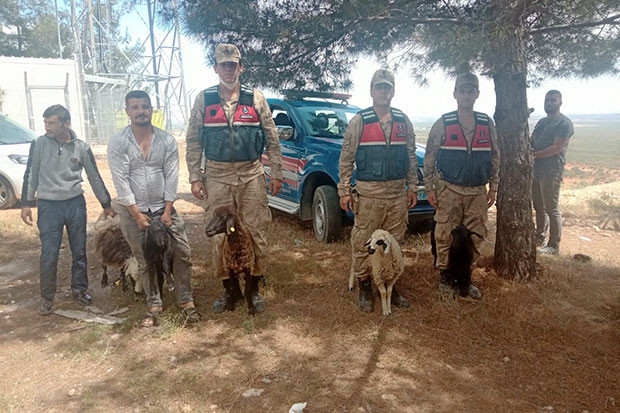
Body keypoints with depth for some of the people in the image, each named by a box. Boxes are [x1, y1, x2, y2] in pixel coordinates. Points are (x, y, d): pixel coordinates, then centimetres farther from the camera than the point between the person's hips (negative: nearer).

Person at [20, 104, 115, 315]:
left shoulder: (81, 147, -3)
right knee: (49, 255, 1)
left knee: (79, 251, 9)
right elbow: (30, 175, 3)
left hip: (76, 204, 1)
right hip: (49, 206, -1)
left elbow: (95, 177, 5)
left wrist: (106, 204, 9)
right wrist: (26, 203, 0)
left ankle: (79, 289, 27)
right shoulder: (39, 144, -5)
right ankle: (46, 297, 18)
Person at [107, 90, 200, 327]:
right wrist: (136, 214, -15)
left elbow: (171, 176, -4)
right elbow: (121, 181, -11)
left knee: (182, 253, -1)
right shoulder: (117, 143, -6)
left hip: (164, 207, 1)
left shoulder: (167, 140, -1)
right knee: (145, 261, 8)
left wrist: (168, 210, -10)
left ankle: (185, 301, 13)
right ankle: (154, 305, 22)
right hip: (133, 211, -1)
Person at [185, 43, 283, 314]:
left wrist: (276, 174, 2)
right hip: (217, 177, 1)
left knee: (255, 233, 3)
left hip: (251, 175, -1)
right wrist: (195, 177, 0)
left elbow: (272, 139, 5)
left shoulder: (256, 99, 3)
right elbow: (193, 141, 6)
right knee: (220, 236, 5)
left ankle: (254, 288, 19)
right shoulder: (203, 100, 5)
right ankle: (230, 289, 21)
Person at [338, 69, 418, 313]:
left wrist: (412, 187, 10)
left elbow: (412, 157, 14)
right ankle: (364, 288, 16)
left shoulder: (404, 122, 9)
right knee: (363, 243, 1)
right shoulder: (359, 121, -2)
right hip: (368, 193, -4)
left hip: (398, 193, 4)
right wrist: (344, 191, -5)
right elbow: (346, 158, -2)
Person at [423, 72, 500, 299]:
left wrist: (493, 187, 8)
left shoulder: (487, 123, 5)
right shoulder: (443, 123, -3)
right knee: (445, 236, 2)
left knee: (474, 237, 8)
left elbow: (495, 156, 11)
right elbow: (429, 157, -1)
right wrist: (429, 188, -5)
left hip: (477, 192, 3)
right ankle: (445, 275, 17)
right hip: (449, 190, -3)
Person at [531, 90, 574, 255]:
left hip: (551, 171, -8)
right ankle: (539, 238, 26)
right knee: (538, 207, 14)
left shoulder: (564, 123, -8)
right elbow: (532, 142, 16)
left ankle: (554, 245, 3)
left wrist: (534, 154, -18)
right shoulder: (542, 122, 18)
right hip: (536, 170, 8)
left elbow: (557, 148, -16)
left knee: (551, 209, -4)